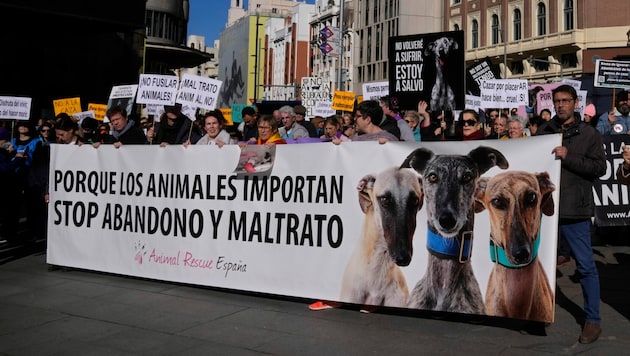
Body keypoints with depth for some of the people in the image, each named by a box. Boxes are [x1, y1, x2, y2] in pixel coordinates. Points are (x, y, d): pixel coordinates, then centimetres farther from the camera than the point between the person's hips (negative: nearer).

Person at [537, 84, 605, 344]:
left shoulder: (588, 134, 2)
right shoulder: (543, 131, 8)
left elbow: (600, 167, -5)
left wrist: (568, 157, -15)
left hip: (574, 209, -3)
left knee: (585, 265, 0)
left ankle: (593, 320, 12)